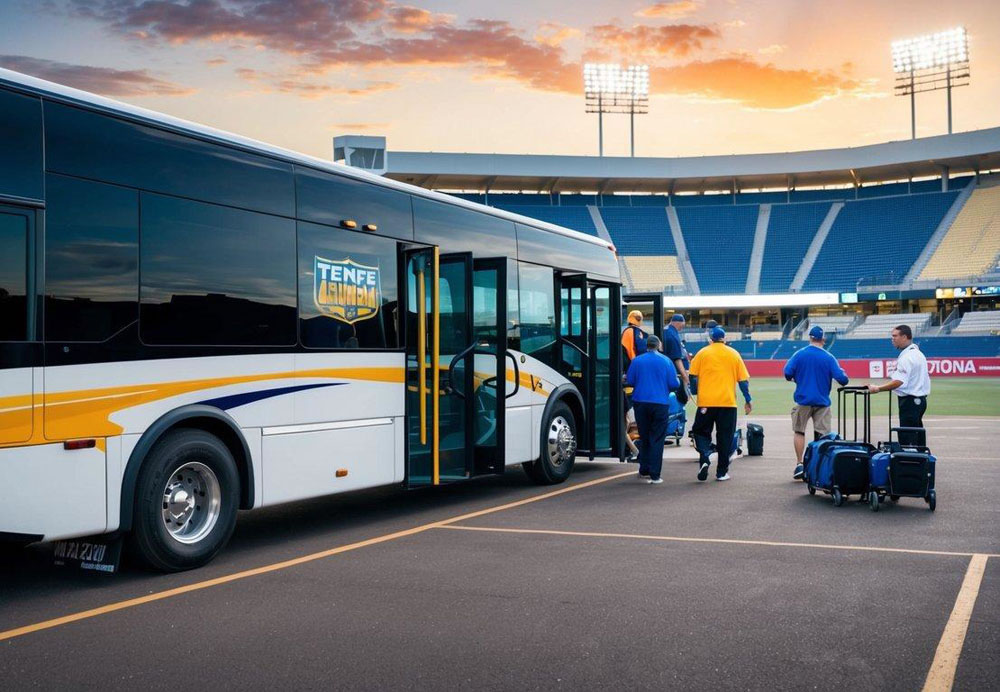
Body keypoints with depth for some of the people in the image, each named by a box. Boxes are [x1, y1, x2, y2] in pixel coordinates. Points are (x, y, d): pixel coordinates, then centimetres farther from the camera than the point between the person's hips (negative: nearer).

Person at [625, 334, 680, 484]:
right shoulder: (666, 361, -2)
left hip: (640, 403, 2)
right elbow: (674, 384, -3)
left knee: (644, 438, 15)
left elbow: (629, 381, 5)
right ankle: (654, 475, -3)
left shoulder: (637, 361, 1)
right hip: (660, 403, -2)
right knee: (657, 440, 1)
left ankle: (644, 470, 20)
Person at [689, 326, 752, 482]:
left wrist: (695, 393, 11)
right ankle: (722, 472, 10)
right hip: (728, 402, 1)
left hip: (706, 401, -1)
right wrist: (747, 400, 13)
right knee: (725, 437, 9)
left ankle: (704, 458, -12)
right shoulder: (733, 354, 7)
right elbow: (743, 379, 6)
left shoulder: (702, 353, 3)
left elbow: (693, 376, -1)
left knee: (701, 431, 13)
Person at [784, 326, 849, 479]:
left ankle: (799, 464, 8)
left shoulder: (799, 354, -4)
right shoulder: (829, 357, -3)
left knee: (799, 431, 13)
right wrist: (843, 374, 15)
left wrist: (796, 378, 13)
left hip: (803, 400, 0)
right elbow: (842, 379, -8)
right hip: (822, 402, 0)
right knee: (823, 435, 6)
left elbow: (787, 373, -10)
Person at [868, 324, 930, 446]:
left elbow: (899, 381, -26)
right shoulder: (918, 353, 15)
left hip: (909, 401, -10)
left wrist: (878, 389, -23)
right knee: (918, 435, 15)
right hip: (920, 399, 10)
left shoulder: (906, 357, -17)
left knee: (907, 440, -8)